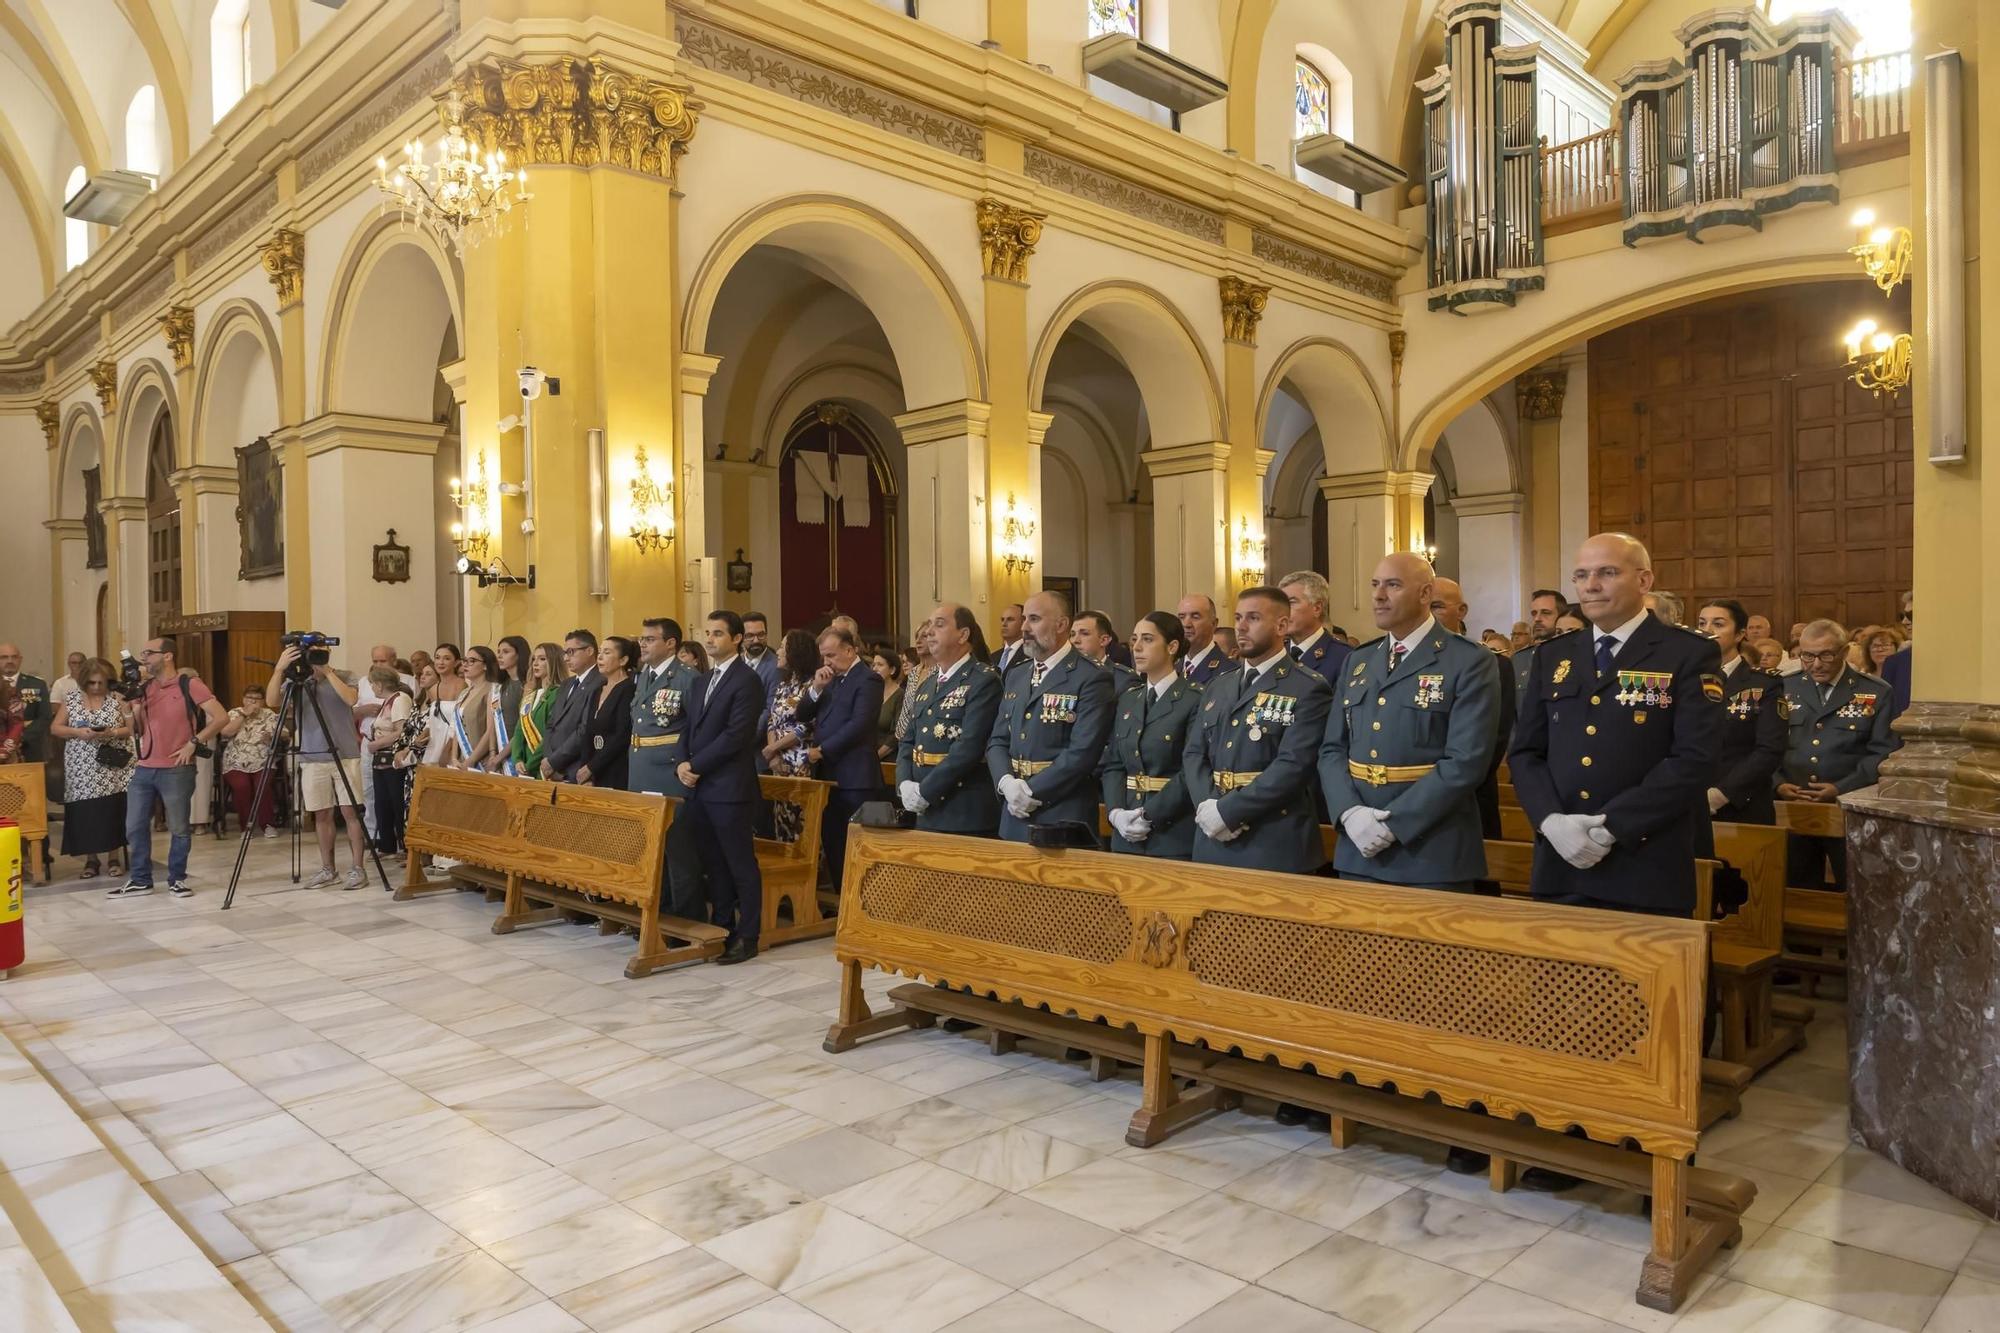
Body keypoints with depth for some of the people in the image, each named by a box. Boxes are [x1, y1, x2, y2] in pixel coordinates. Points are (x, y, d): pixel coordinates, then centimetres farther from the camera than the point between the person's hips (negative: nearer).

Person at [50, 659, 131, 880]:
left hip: (112, 768, -1)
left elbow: (132, 728, -1)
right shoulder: (71, 698, 5)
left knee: (113, 811, -1)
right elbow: (54, 728, 5)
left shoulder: (117, 698, 0)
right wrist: (78, 732, -13)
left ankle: (114, 857, 10)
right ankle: (91, 859, 11)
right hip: (82, 769, 1)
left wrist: (112, 733, -19)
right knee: (84, 813, 1)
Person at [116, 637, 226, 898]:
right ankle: (140, 881, 17)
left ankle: (177, 880, 15)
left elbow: (220, 718, -11)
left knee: (178, 828, 4)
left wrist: (194, 742, -13)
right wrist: (133, 707, -3)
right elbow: (136, 731, 13)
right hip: (144, 769, 6)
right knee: (134, 827, 7)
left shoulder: (189, 686, -6)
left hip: (176, 770, -6)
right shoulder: (143, 689, 11)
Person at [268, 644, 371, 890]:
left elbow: (351, 699, -16)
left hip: (345, 756, -2)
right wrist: (280, 668, -24)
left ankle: (357, 869, 3)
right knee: (322, 814, 7)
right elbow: (271, 699, -10)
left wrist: (327, 671, -18)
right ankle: (328, 870, 17)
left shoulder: (344, 677, 3)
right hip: (312, 759, 2)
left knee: (350, 811, -3)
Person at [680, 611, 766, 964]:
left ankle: (747, 937, 7)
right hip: (700, 788, 8)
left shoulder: (747, 680, -10)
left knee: (741, 865, 0)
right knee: (714, 864, 13)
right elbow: (695, 728, 18)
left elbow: (735, 735, -17)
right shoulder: (707, 679, 17)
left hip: (729, 788, -8)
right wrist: (683, 765, 1)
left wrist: (696, 766, -12)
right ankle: (721, 928, 22)